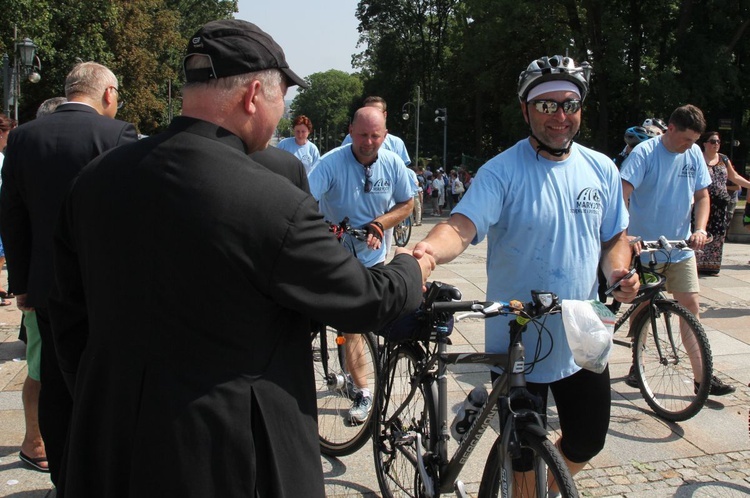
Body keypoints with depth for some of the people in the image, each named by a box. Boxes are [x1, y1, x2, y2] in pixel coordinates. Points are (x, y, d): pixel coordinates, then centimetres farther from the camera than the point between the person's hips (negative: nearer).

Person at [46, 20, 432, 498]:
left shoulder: (94, 179, -5)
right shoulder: (274, 204, -23)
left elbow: (70, 317, 5)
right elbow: (366, 300, -10)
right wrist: (412, 270, 11)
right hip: (228, 459, -5)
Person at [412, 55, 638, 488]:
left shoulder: (601, 169, 3)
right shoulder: (502, 171, -14)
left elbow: (615, 237, 13)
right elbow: (462, 226, -28)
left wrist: (619, 271, -8)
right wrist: (429, 250, -50)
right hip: (518, 345, -5)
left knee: (587, 443, 20)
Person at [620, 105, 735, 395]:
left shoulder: (694, 154, 3)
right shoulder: (645, 153, -14)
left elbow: (702, 196, 9)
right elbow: (622, 194, -23)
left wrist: (700, 230, -9)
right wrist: (626, 235, -36)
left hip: (681, 248, 4)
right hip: (645, 247, -4)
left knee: (691, 307, 1)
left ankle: (702, 376, 6)